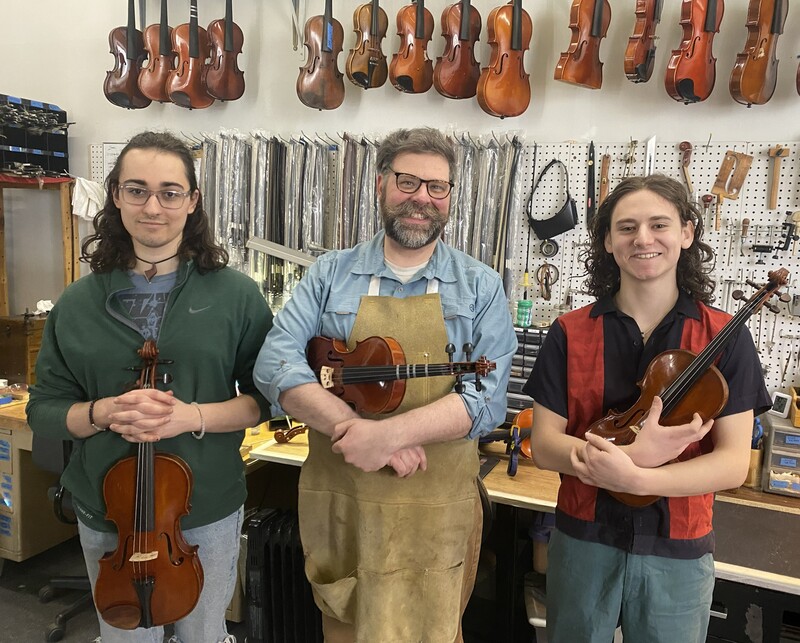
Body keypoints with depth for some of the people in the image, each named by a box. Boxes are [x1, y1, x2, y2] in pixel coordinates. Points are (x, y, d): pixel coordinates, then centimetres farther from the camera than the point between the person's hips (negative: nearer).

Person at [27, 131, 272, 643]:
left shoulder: (236, 294, -9)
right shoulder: (78, 303, -3)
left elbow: (265, 397, -7)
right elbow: (44, 409, 1)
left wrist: (194, 415, -23)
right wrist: (101, 412, -20)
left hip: (207, 513, -1)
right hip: (108, 516, 2)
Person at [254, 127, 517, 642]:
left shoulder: (481, 287, -1)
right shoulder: (331, 274, 2)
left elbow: (487, 399, -11)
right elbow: (276, 363, -7)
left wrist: (388, 433, -24)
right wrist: (352, 425, -22)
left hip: (437, 516, -1)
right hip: (337, 507, 1)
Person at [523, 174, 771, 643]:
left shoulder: (725, 337, -7)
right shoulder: (570, 333, -6)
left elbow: (733, 463, -12)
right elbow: (544, 445, -9)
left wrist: (635, 478, -29)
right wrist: (631, 453, -26)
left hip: (678, 553, 0)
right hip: (583, 540, 1)